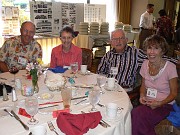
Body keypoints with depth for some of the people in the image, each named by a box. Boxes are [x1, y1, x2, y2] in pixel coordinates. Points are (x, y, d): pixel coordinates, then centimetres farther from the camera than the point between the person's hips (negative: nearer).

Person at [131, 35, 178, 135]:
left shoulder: (170, 67, -12)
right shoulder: (145, 64, 3)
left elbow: (173, 93, -5)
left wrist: (160, 103, -21)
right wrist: (142, 96, -6)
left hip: (164, 105, -4)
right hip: (147, 103, 4)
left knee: (137, 113, -31)